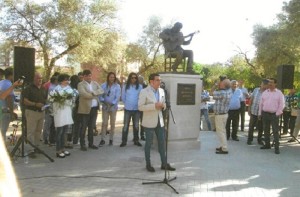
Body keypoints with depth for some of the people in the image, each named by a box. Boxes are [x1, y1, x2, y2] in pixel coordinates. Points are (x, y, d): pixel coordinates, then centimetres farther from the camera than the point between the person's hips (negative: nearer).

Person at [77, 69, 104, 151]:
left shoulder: (95, 83, 12)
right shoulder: (81, 84, -5)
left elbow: (101, 90, -1)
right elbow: (84, 94, -20)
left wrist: (94, 92, -18)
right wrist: (95, 95, -9)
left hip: (94, 108, 5)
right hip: (85, 109, -5)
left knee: (91, 127, 13)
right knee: (84, 127, 2)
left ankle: (91, 143, 23)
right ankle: (82, 144, 11)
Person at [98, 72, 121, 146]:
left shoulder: (117, 86, -3)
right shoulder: (103, 85, 1)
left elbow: (118, 96, -8)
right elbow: (100, 95, 1)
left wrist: (113, 103, -19)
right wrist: (103, 100, -16)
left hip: (113, 107, 0)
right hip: (105, 106, 0)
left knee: (112, 123, 8)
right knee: (104, 123, -3)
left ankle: (111, 139, 19)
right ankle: (102, 139, 1)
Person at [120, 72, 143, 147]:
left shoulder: (139, 86, -3)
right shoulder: (125, 86, -2)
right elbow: (123, 97, 6)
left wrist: (136, 104, 7)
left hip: (136, 109, 1)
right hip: (127, 109, -1)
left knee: (136, 125, 11)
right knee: (126, 125, 2)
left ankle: (136, 140, 22)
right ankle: (124, 141, 9)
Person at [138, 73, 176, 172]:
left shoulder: (161, 91, 8)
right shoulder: (144, 92, -11)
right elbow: (140, 107, -17)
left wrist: (163, 105, -5)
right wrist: (154, 105, -24)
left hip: (160, 121, 6)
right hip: (149, 122, -5)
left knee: (162, 142, 10)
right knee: (149, 143, 7)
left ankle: (164, 164, 20)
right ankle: (148, 164, 20)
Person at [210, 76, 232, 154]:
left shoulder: (222, 93, -26)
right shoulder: (229, 90, -2)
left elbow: (211, 92, -12)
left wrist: (215, 85, -7)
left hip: (220, 115, -9)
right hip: (224, 113, 9)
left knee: (220, 131, -4)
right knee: (222, 130, 18)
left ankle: (224, 149, -2)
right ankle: (223, 146, 28)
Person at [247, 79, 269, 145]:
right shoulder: (256, 90, 0)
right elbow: (251, 100, 7)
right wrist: (249, 109, 6)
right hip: (253, 112, 2)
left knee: (261, 127, 10)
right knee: (251, 126, 10)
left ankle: (259, 140, 27)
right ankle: (249, 139, 21)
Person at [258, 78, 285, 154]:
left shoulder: (279, 93, -1)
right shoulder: (265, 92, 10)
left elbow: (281, 104, -4)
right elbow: (261, 103, 13)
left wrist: (277, 114, -11)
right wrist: (260, 113, 9)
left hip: (274, 115, -4)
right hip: (265, 114, 4)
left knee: (275, 131, -5)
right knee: (266, 130, 11)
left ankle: (277, 147, -2)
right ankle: (267, 144, 23)